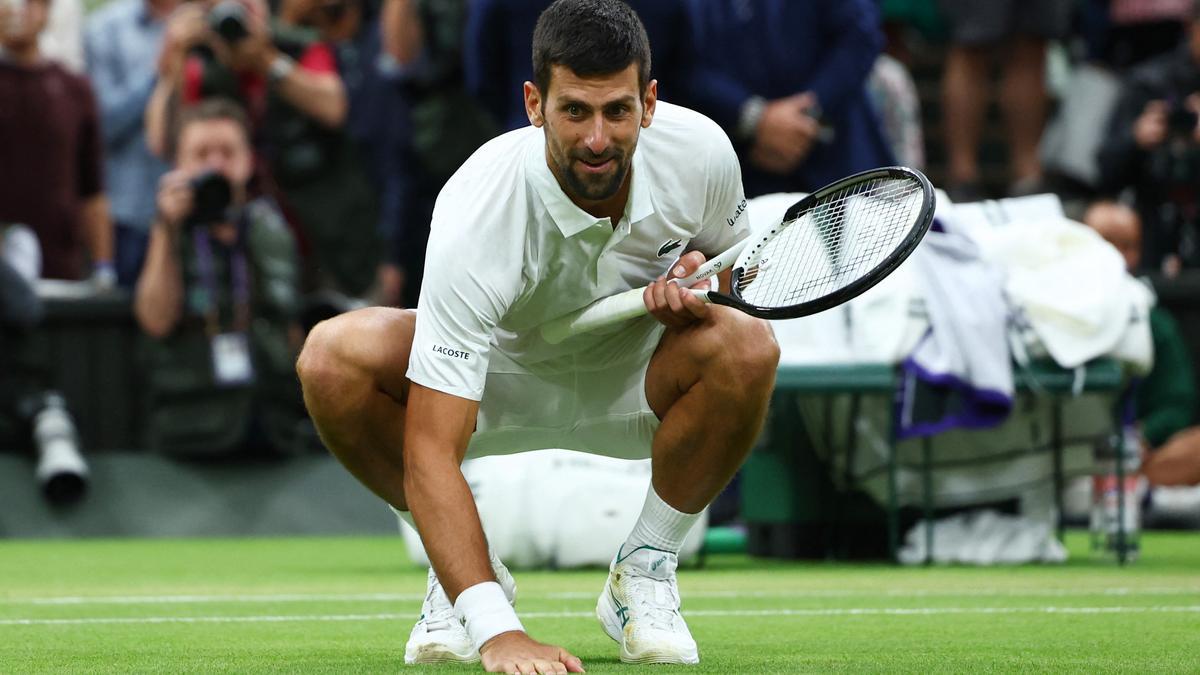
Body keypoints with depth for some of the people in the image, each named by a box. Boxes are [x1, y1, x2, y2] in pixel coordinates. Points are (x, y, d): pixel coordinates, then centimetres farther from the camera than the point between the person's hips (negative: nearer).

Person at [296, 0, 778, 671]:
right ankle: (474, 574, -9)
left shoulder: (702, 151, -24)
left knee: (748, 346, -32)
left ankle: (646, 571, -9)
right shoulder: (474, 218, -36)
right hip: (501, 376, -2)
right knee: (333, 354, -31)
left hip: (633, 380, 2)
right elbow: (429, 455, -39)